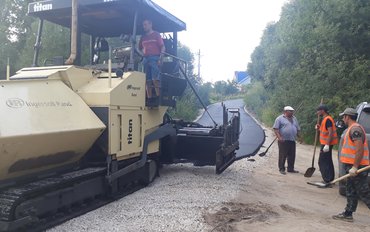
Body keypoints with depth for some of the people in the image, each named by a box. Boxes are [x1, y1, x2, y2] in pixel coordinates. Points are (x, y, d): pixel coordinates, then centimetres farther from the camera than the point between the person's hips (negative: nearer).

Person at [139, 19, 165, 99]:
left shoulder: (156, 35, 6)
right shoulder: (143, 37, 20)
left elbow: (163, 47, -1)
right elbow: (140, 48, 30)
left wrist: (160, 58, -12)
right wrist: (143, 53, 11)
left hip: (154, 58, -5)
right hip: (146, 59, 5)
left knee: (155, 79, -15)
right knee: (148, 80, 2)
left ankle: (159, 97, -13)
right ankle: (149, 98, 4)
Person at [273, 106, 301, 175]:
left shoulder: (294, 118, 17)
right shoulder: (280, 118, -2)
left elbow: (298, 129, 24)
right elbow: (275, 128, -9)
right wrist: (279, 137, -18)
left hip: (292, 141, 6)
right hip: (283, 141, -6)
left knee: (292, 156, 9)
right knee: (282, 155, -2)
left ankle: (291, 169, 20)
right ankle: (281, 169, 6)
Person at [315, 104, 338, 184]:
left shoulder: (327, 119, -17)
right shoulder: (325, 119, 15)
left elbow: (331, 132, -24)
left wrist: (327, 145, -27)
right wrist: (319, 128, 9)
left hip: (326, 144, -11)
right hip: (326, 143, 11)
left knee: (323, 162, -8)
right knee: (328, 162, 16)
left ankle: (328, 180, -5)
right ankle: (330, 180, 24)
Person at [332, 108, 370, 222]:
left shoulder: (355, 129, -17)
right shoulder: (352, 128, 16)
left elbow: (360, 149, -24)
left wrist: (354, 167, -24)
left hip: (358, 167, -11)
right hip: (353, 166, 11)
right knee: (351, 191, 14)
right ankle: (348, 214, 21)